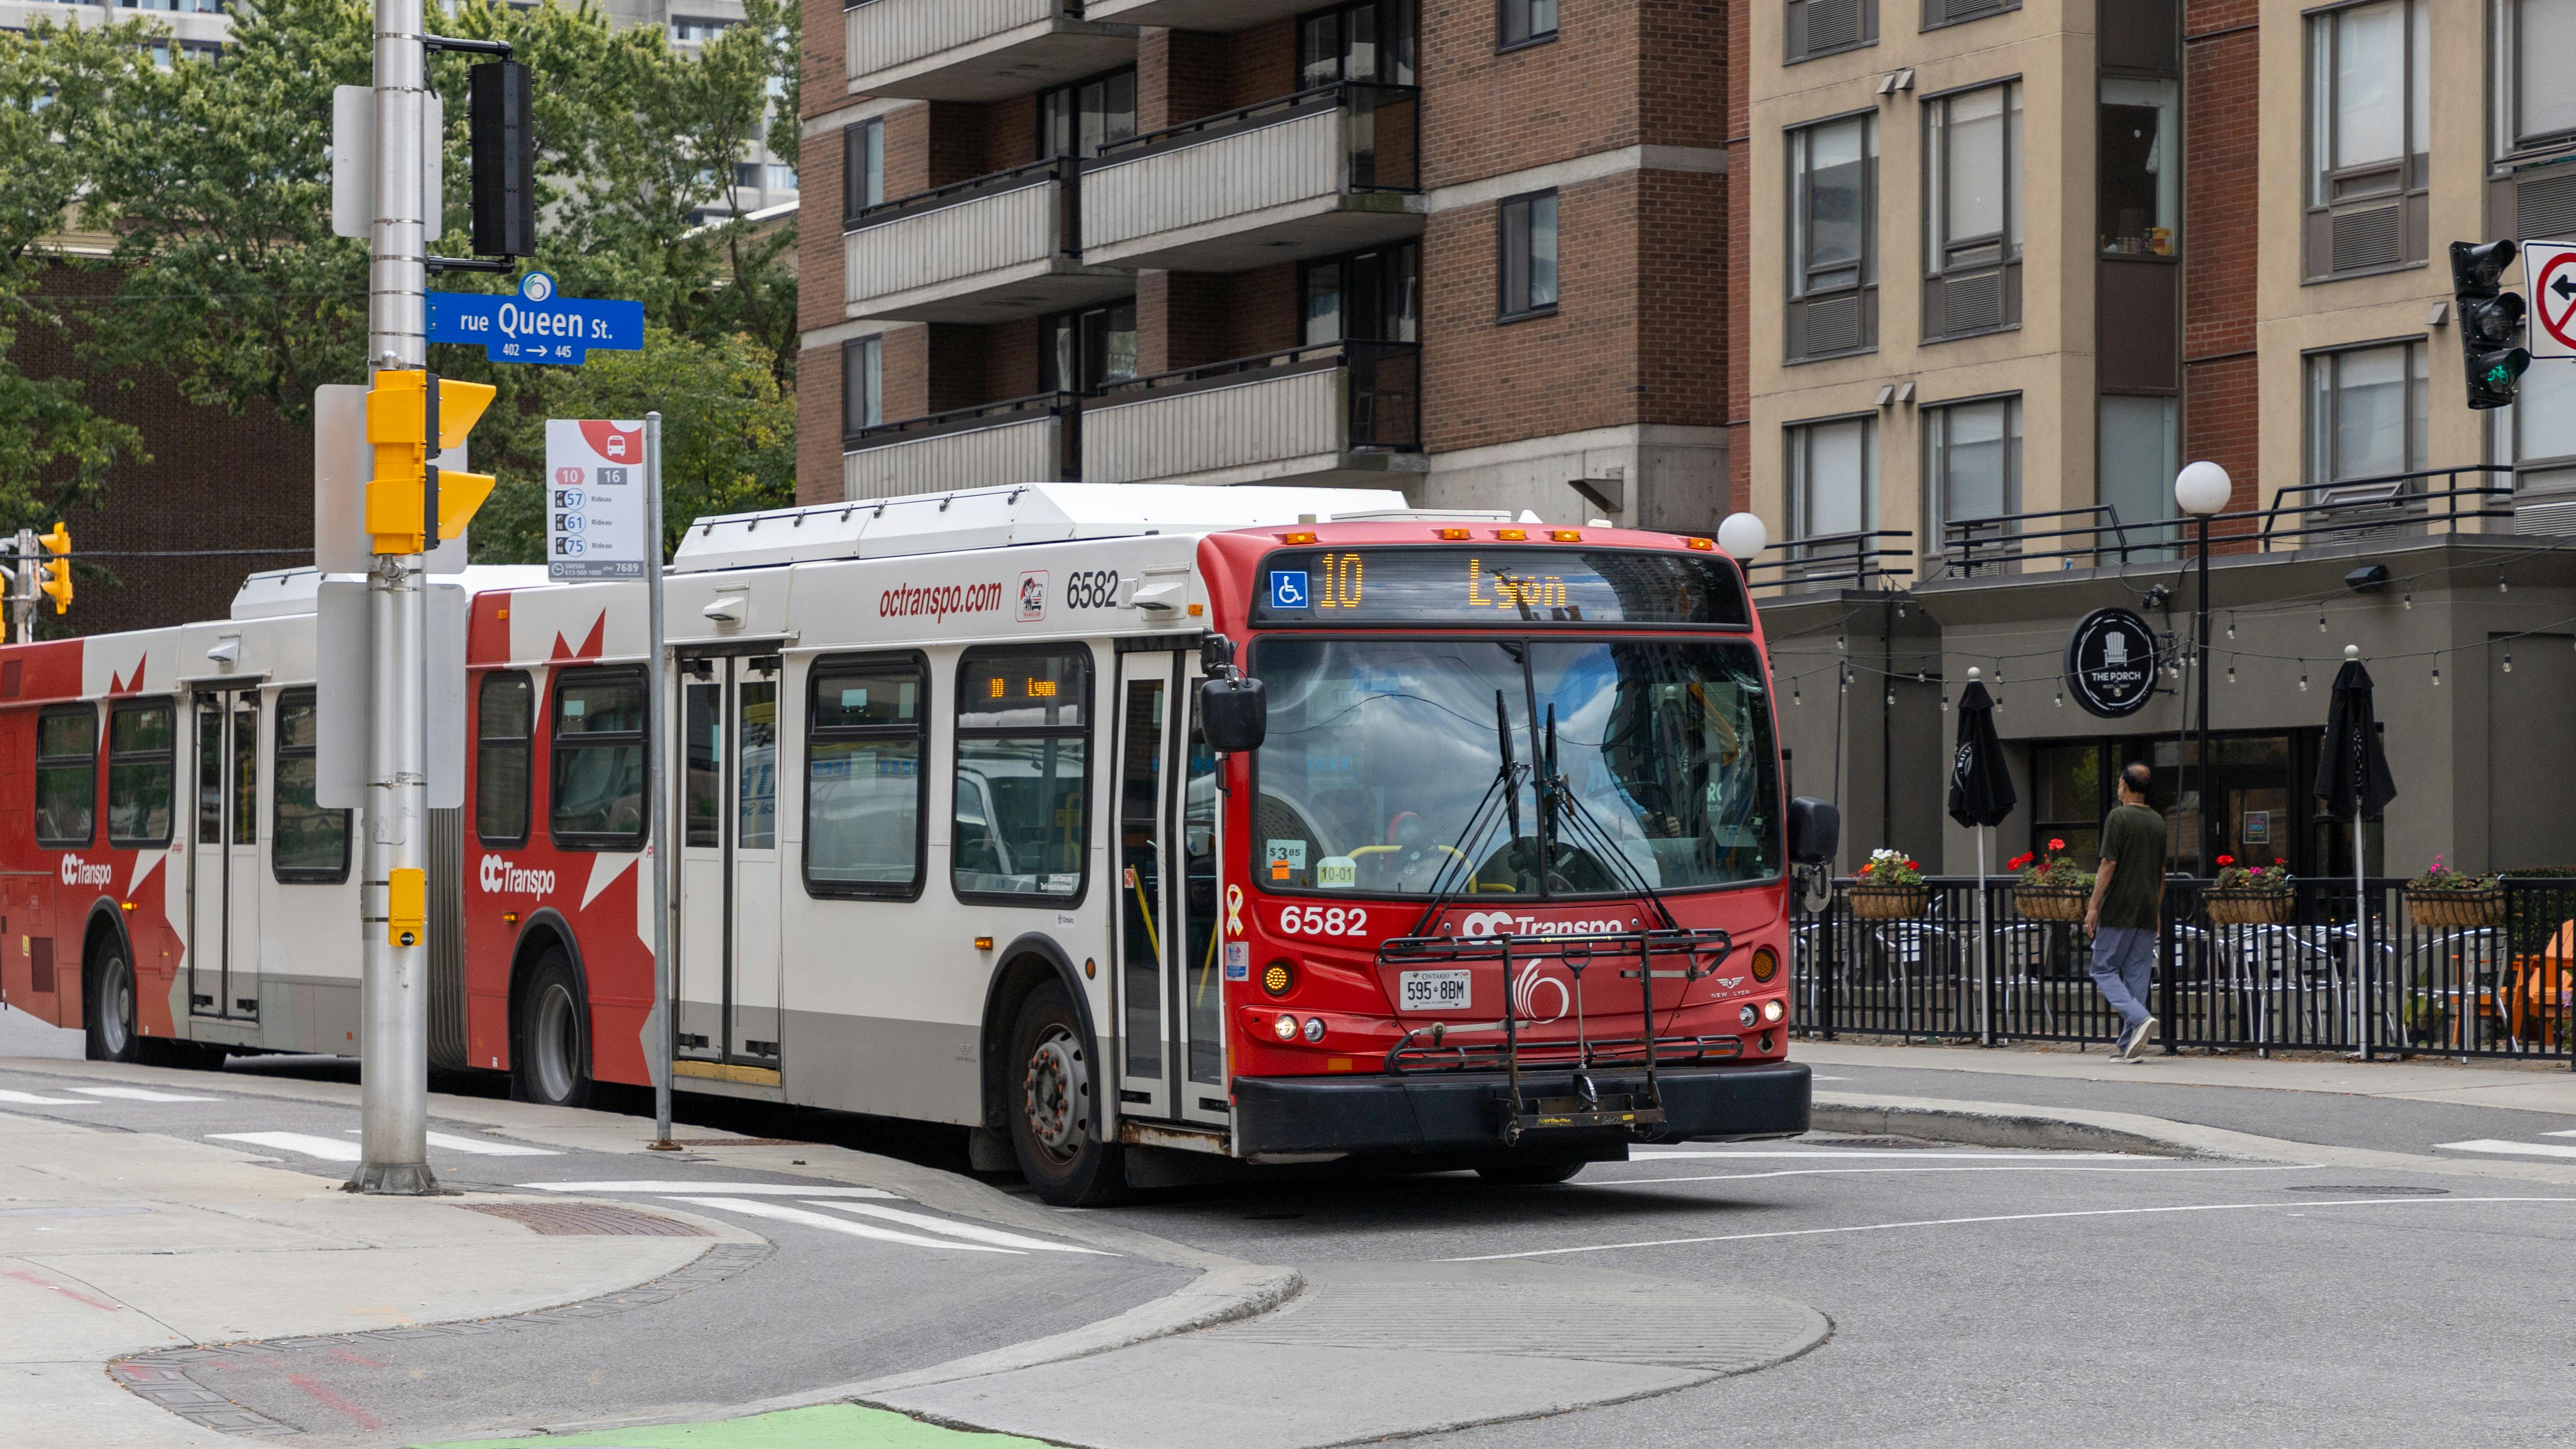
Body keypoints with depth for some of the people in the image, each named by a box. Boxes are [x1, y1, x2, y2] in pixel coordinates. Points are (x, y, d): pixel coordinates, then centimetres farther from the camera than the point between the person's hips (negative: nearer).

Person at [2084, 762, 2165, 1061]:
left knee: (2104, 970, 2)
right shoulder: (2159, 823, 11)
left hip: (2118, 912, -6)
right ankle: (2128, 1045, 4)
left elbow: (2109, 865, -14)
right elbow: (2163, 873, 15)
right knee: (2137, 977, 7)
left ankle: (2140, 1019, -19)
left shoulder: (2118, 817, -9)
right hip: (2147, 913, 6)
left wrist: (2093, 907, -10)